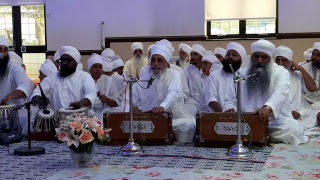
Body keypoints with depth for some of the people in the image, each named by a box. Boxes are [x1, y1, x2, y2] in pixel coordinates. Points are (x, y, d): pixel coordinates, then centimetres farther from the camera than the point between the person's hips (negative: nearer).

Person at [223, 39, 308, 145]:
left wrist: (268, 108, -43)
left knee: (292, 130, -34)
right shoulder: (241, 74, 13)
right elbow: (230, 101, 12)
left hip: (276, 123, -3)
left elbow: (280, 93, -21)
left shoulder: (281, 72, 1)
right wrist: (230, 109, -15)